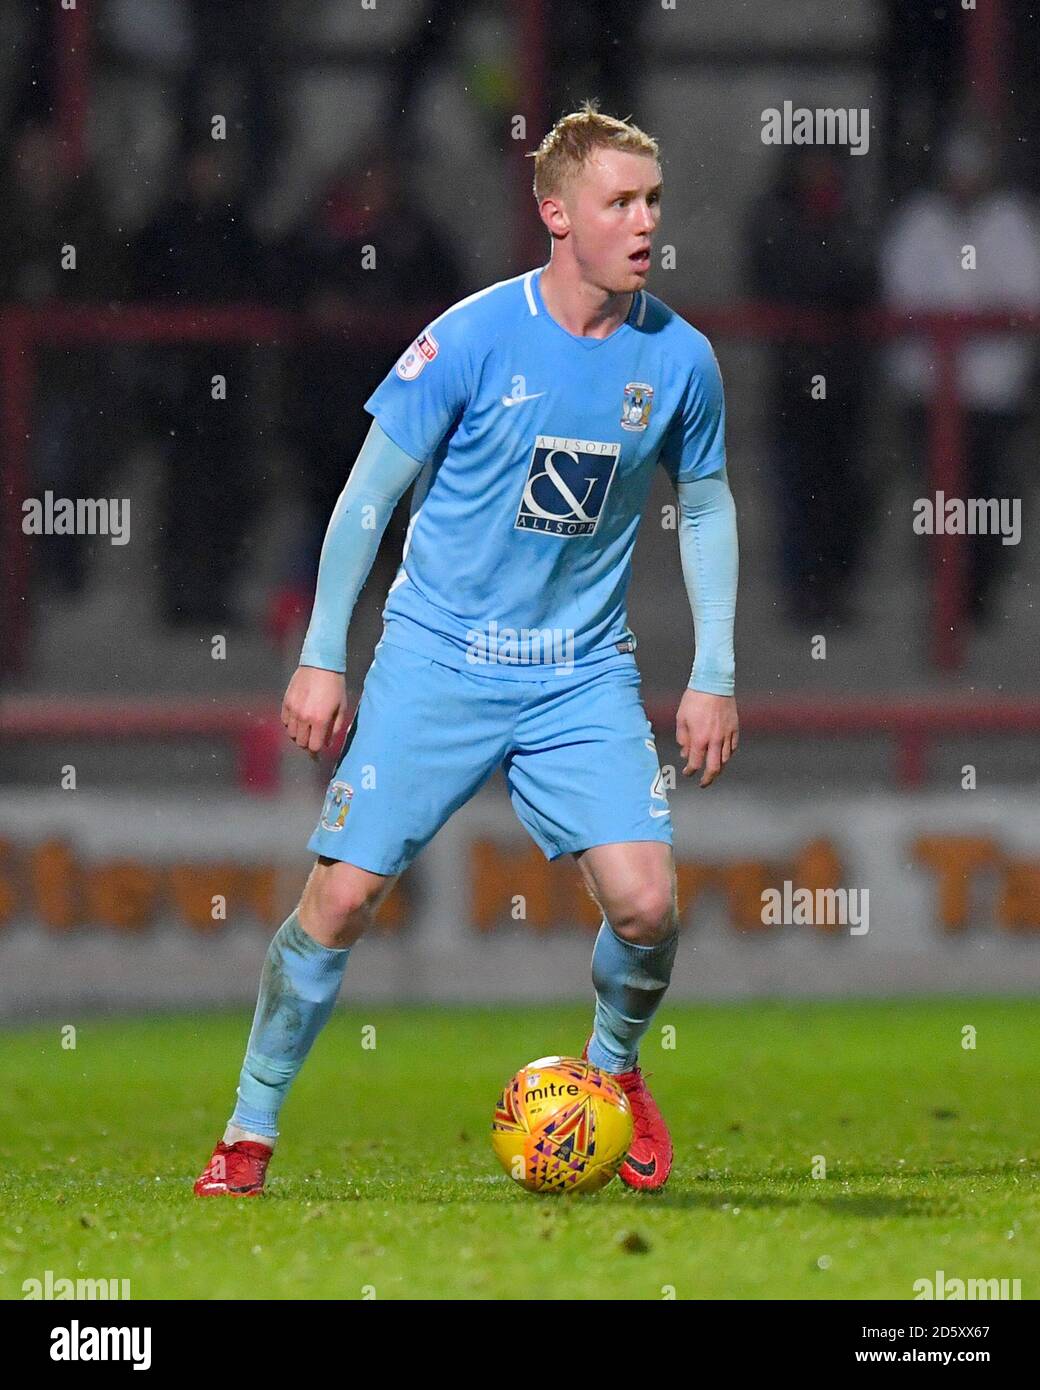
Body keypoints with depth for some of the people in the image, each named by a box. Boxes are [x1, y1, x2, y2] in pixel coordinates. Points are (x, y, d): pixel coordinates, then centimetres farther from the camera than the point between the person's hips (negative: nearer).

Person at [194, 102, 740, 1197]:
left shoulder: (678, 358, -2)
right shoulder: (473, 338, -12)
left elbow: (706, 506, 13)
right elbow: (370, 494, -3)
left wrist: (715, 676, 9)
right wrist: (321, 658, -4)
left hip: (585, 675, 2)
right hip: (438, 658, -2)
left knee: (645, 902, -14)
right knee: (342, 894, -8)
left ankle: (616, 1068, 18)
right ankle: (250, 1130, 9)